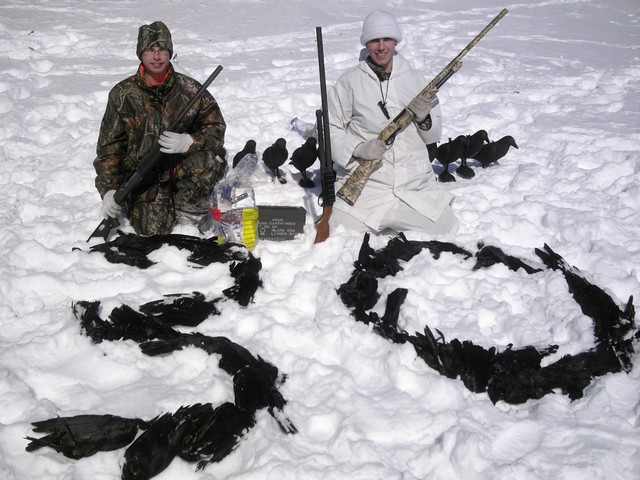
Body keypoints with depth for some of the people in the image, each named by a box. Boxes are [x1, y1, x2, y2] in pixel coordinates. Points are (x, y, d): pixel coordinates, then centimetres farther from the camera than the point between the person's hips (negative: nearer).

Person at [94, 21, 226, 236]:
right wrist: (109, 190, -8)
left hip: (181, 166, 0)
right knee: (153, 228, -21)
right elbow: (109, 146, 2)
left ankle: (186, 210, -6)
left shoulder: (189, 89, -1)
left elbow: (216, 129, -1)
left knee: (212, 160, -33)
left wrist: (187, 142, -23)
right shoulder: (123, 94, -1)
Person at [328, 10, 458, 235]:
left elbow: (434, 136, 13)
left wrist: (424, 118, -8)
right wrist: (358, 149, -16)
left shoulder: (414, 79, 8)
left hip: (415, 185, 4)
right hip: (364, 184, -3)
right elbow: (331, 129, 0)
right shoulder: (349, 81, -2)